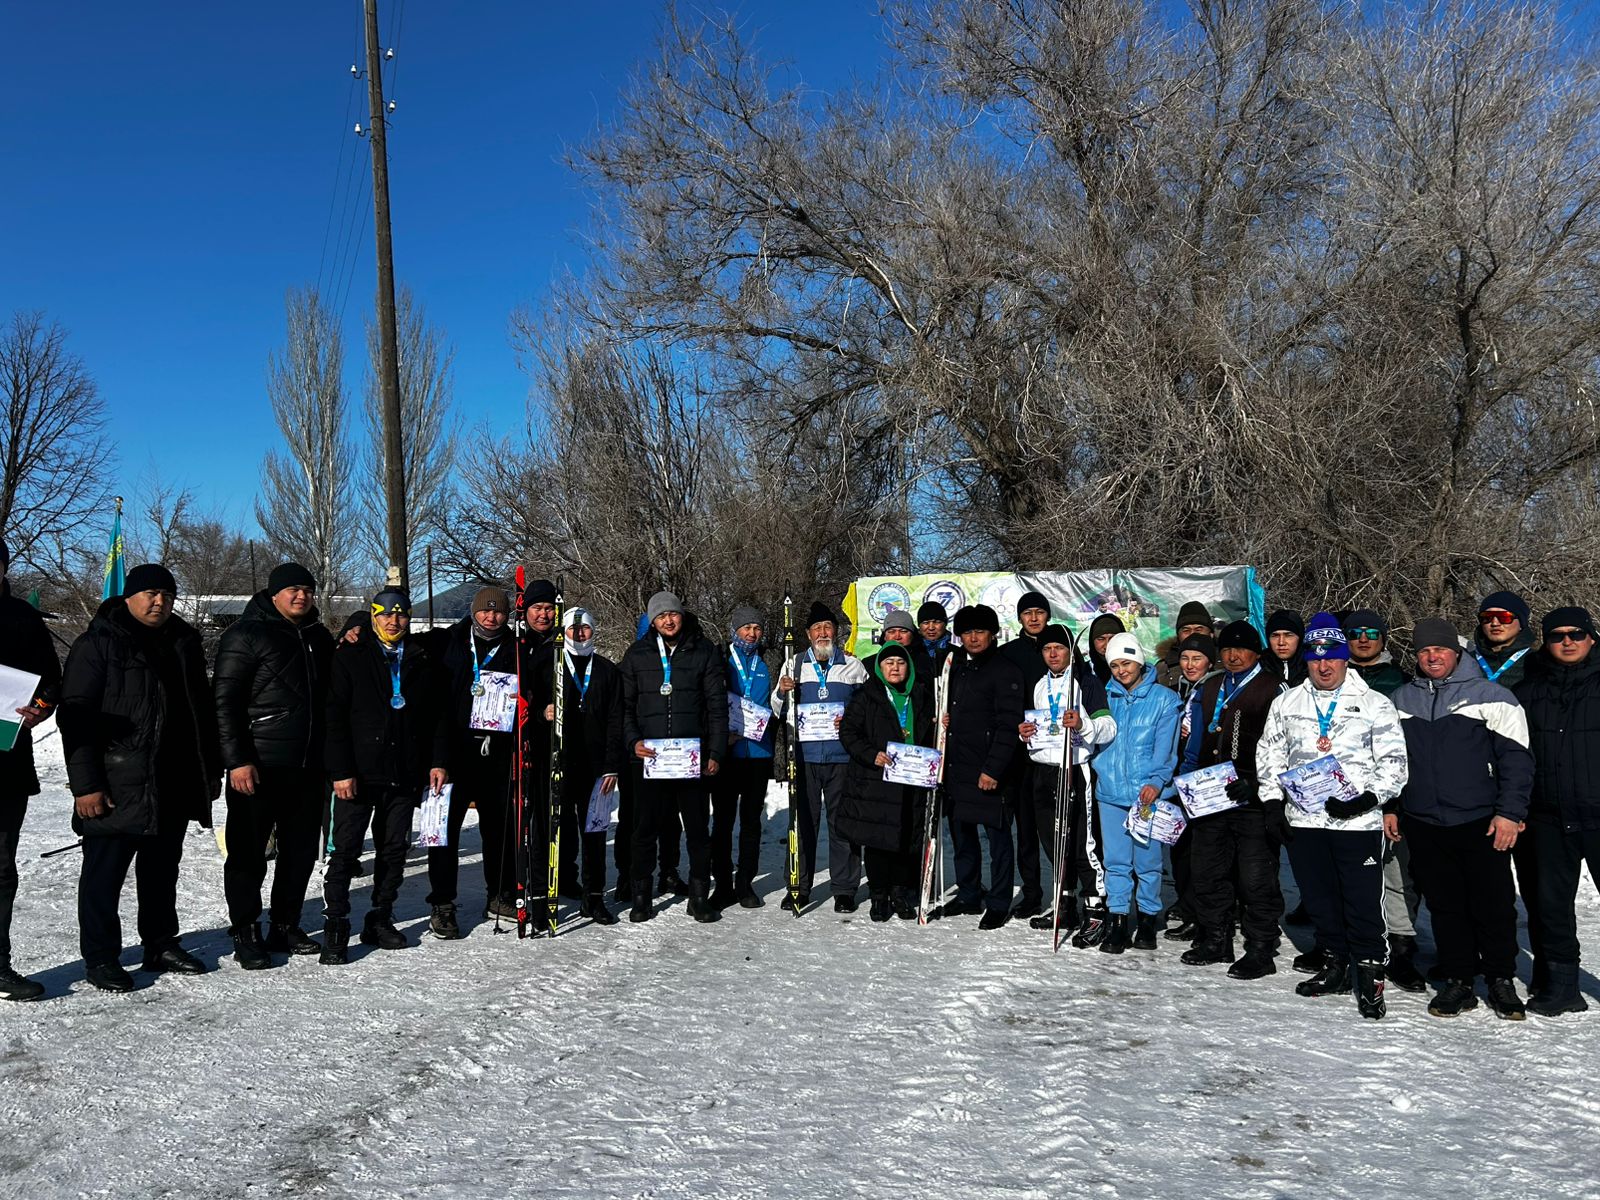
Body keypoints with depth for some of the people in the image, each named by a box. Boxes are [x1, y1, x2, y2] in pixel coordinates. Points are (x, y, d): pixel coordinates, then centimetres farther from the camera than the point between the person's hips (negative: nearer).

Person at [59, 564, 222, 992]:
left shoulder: (184, 643, 12)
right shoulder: (97, 644, -6)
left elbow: (202, 711, 18)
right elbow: (75, 716, -10)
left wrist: (211, 769, 16)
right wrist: (85, 783, -15)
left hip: (174, 784, 6)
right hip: (117, 787, -6)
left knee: (163, 868, 15)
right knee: (105, 870, 1)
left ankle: (161, 944, 27)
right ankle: (100, 957, 13)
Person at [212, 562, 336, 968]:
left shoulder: (320, 637, 14)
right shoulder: (246, 634, -6)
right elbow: (225, 701, -10)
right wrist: (237, 759, -17)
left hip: (309, 766, 6)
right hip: (258, 766, -6)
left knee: (301, 850, 11)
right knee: (249, 853, 2)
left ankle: (285, 926, 23)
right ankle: (245, 934, 13)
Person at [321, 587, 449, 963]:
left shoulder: (423, 662, 10)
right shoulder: (351, 658, 0)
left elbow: (439, 715, 12)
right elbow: (335, 717, -5)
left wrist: (438, 761, 2)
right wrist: (341, 771, -12)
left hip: (405, 776, 4)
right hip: (358, 774, -3)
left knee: (394, 851, 10)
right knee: (345, 851, -2)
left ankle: (380, 920, 21)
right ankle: (335, 927, 5)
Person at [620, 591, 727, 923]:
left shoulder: (704, 652, 6)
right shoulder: (637, 654, 8)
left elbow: (717, 706, 4)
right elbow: (625, 705, 9)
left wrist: (715, 753, -2)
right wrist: (633, 740, -6)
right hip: (648, 757, 1)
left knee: (698, 827, 4)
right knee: (645, 828, 5)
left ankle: (699, 895, 15)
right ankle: (641, 896, 17)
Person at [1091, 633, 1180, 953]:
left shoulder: (1164, 698, 0)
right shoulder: (1106, 697, 10)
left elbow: (1165, 747, -6)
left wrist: (1157, 781, -18)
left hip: (1148, 793, -2)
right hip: (1111, 792, 3)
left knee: (1147, 860, 5)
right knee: (1116, 860, 5)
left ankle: (1148, 918, 20)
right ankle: (1118, 920, 14)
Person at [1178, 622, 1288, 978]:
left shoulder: (1273, 691, -3)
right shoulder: (1208, 690, 15)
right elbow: (1195, 745, 19)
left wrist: (1252, 785, -18)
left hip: (1255, 802, -6)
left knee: (1256, 878, -2)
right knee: (1207, 872, 13)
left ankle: (1261, 949, 10)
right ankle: (1215, 940, 26)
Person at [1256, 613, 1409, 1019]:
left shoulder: (1374, 704, 1)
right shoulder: (1286, 704, 10)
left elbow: (1394, 761, -1)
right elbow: (1269, 756, 16)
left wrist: (1368, 799, -15)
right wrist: (1273, 803, 7)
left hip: (1358, 821, -4)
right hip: (1304, 821, 4)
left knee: (1364, 905, -2)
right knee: (1320, 900, 13)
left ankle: (1370, 977, 11)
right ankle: (1336, 965, 28)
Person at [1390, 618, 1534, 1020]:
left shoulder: (1490, 696, -2)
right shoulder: (1401, 700, 10)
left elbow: (1516, 757, -4)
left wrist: (1509, 812, -9)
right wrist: (1388, 806, 13)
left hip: (1481, 824, -3)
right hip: (1422, 825, 3)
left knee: (1494, 906, 4)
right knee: (1444, 906, 9)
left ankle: (1501, 981, 21)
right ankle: (1458, 982, 19)